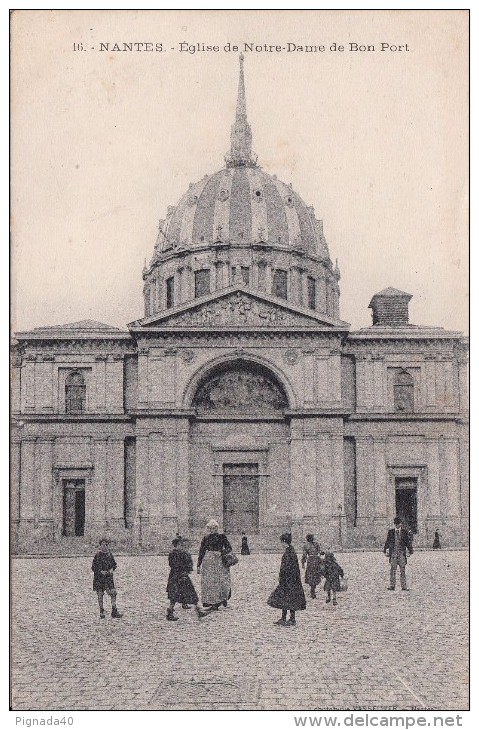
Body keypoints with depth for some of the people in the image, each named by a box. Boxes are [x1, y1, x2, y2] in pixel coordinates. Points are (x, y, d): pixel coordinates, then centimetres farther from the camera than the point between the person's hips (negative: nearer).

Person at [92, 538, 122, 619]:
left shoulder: (109, 554, 6)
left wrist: (112, 569, -3)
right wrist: (101, 572, -18)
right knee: (100, 594, 2)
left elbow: (114, 564, 16)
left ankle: (114, 612, -1)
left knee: (113, 593, -5)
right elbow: (93, 567, -6)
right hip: (99, 577, -3)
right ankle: (101, 612, 15)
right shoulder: (98, 555, -8)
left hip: (108, 576, 4)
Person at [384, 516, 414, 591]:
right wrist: (385, 551, 7)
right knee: (393, 569, 0)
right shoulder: (390, 531, 6)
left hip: (402, 553, -1)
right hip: (393, 552, 1)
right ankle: (392, 586, 2)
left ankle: (404, 586, 5)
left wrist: (410, 551, 0)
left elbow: (409, 542, 5)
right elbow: (387, 542, 11)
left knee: (402, 569, 2)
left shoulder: (405, 531, 3)